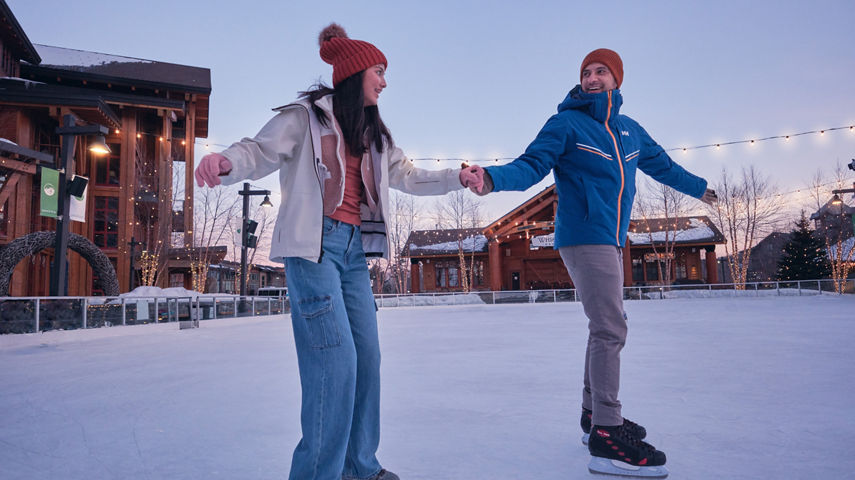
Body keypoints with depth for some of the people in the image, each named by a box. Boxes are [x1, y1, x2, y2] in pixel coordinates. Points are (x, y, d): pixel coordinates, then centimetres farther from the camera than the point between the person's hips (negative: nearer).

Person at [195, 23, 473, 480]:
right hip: (313, 245, -7)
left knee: (366, 355, 5)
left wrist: (458, 177, 15)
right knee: (336, 356, -15)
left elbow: (408, 176, 22)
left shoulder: (372, 135, 21)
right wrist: (225, 163, -30)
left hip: (353, 249, 7)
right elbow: (260, 151, -8)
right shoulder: (307, 115, 1)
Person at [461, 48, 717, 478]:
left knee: (606, 328, 15)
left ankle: (594, 414, 29)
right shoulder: (566, 124, -3)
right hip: (584, 238, -8)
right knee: (610, 330, -14)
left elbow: (661, 165, 30)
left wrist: (698, 188, 44)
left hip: (611, 240, 8)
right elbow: (531, 165, -13)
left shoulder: (629, 130, 16)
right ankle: (606, 436, -9)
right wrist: (492, 178, -33)